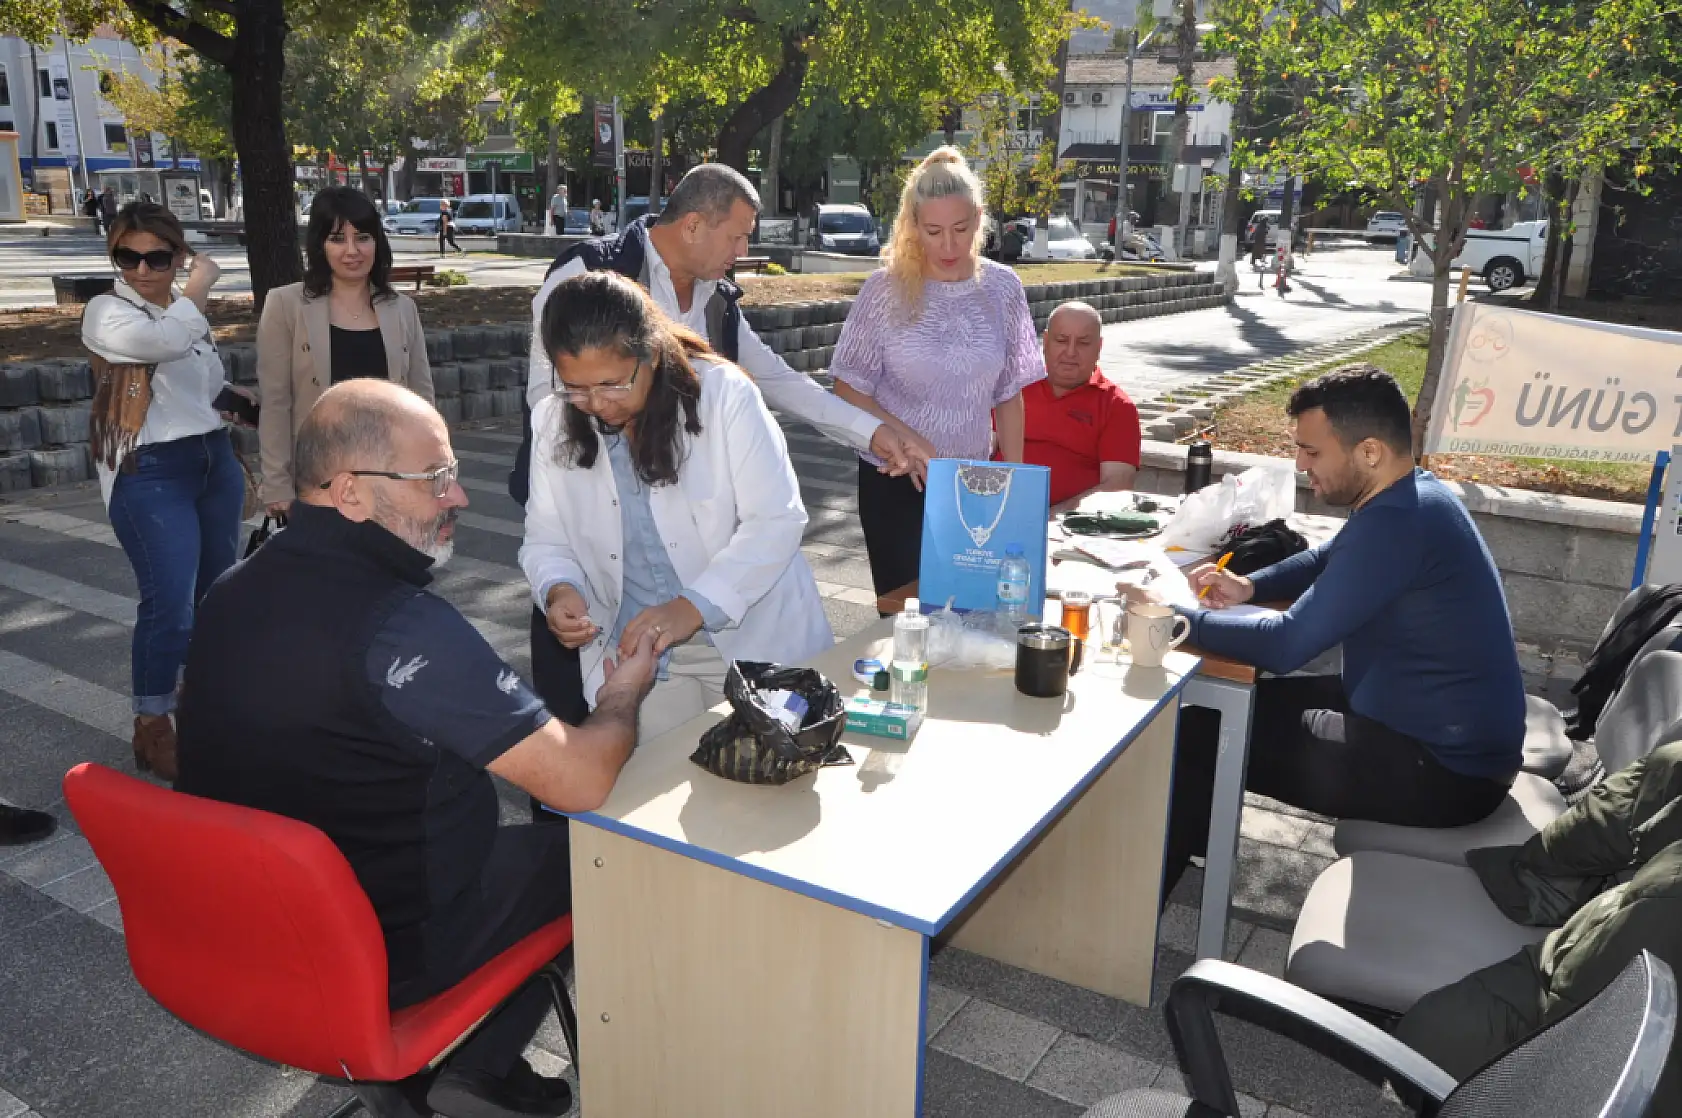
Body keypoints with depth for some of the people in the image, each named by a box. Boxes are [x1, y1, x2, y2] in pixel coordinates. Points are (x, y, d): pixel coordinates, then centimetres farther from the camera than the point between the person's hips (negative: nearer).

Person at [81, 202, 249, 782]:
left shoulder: (187, 310, 11)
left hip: (215, 461, 7)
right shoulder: (105, 312, -9)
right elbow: (166, 343, -29)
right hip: (150, 474, -7)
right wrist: (203, 282, -14)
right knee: (169, 604, -9)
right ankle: (152, 727, 7)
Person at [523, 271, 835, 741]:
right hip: (634, 650, 2)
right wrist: (559, 590, -17)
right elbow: (545, 540, 6)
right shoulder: (554, 423, -1)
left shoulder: (724, 393, -13)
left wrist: (694, 606, -27)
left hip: (752, 640, -2)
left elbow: (777, 520, -16)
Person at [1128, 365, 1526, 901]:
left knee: (1197, 738, -8)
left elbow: (1286, 645, -28)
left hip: (1443, 768, -10)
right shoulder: (1410, 496, 5)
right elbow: (1328, 560, 22)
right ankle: (1181, 850, 26)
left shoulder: (1396, 523, -28)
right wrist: (1249, 586, 4)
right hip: (1438, 729, 10)